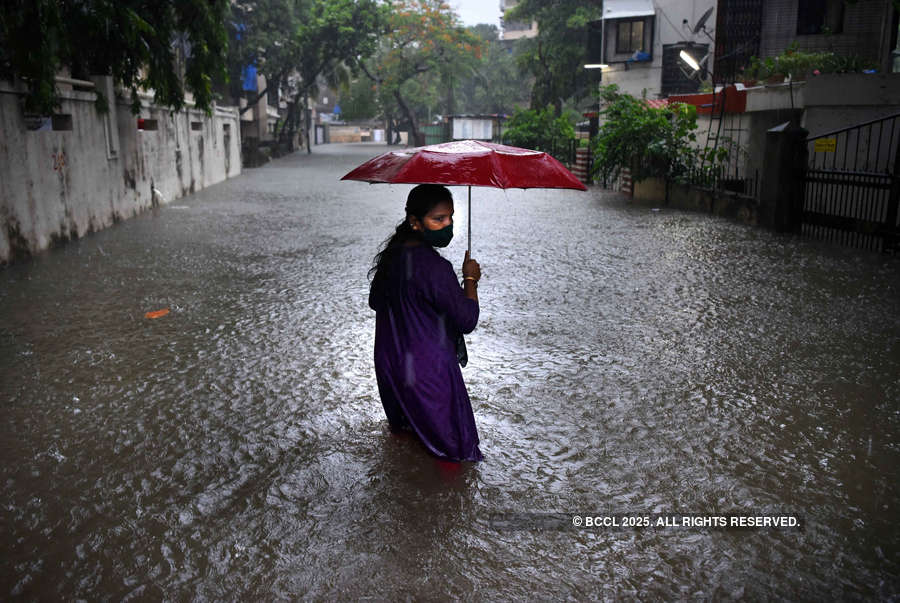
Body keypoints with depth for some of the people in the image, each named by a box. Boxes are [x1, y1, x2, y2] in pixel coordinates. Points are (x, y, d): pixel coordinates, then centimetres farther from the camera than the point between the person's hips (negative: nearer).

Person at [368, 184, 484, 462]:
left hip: (388, 363, 9)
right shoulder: (435, 267, -29)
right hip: (427, 371, -8)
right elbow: (467, 320, -23)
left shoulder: (392, 253, -2)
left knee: (401, 421, 34)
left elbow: (375, 302, 13)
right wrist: (470, 279, -9)